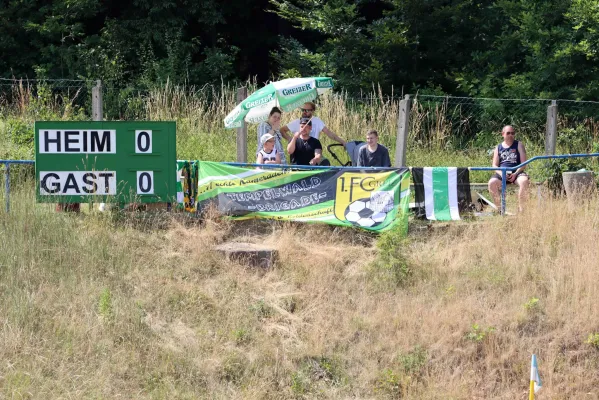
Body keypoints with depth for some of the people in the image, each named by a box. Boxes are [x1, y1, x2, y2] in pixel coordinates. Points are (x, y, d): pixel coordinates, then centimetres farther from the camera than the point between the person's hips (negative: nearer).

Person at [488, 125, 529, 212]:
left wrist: (515, 174, -14)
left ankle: (521, 208, -28)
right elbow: (494, 165, 10)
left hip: (516, 172, -1)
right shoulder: (498, 148, 15)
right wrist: (501, 173, -12)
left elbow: (524, 163, 2)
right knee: (492, 183, -30)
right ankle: (499, 208, -21)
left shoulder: (519, 145, 10)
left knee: (524, 181, -36)